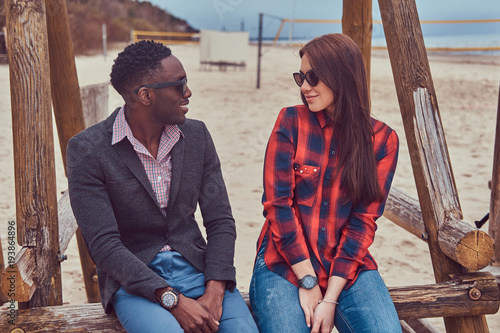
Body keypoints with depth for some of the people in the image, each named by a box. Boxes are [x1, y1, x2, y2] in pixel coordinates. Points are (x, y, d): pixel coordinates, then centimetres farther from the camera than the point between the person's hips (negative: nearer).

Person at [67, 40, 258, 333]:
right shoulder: (87, 149, -8)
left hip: (196, 267, 3)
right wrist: (172, 300, -21)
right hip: (133, 279, -3)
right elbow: (104, 245, -13)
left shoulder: (196, 134, 4)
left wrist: (214, 292, -12)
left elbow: (221, 221, 3)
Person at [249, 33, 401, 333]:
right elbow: (278, 203, -6)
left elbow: (364, 220, -3)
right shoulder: (291, 122, -1)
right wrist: (308, 282, -10)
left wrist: (331, 299, -11)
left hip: (348, 264, 1)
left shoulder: (382, 140, 1)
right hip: (286, 262, -1)